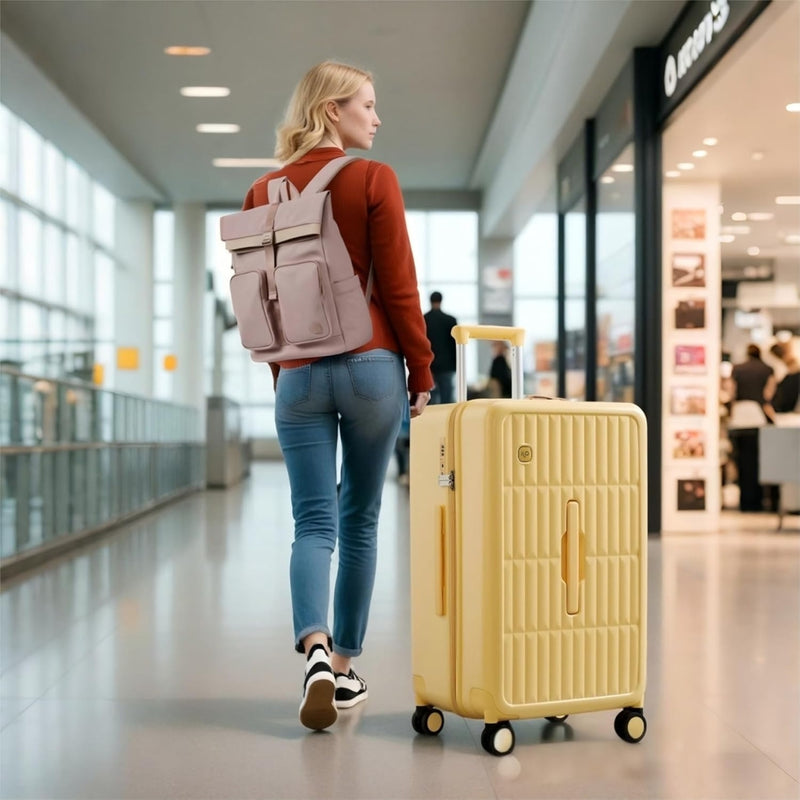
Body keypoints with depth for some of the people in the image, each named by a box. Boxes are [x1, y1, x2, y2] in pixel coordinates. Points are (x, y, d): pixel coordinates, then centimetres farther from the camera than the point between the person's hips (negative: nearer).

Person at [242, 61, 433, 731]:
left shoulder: (265, 192, 8)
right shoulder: (373, 179, -4)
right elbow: (399, 287, -7)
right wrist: (422, 374, 1)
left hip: (298, 374, 3)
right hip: (371, 366, -2)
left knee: (312, 523, 1)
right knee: (359, 520, 10)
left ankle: (316, 648, -21)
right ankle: (343, 665, 18)